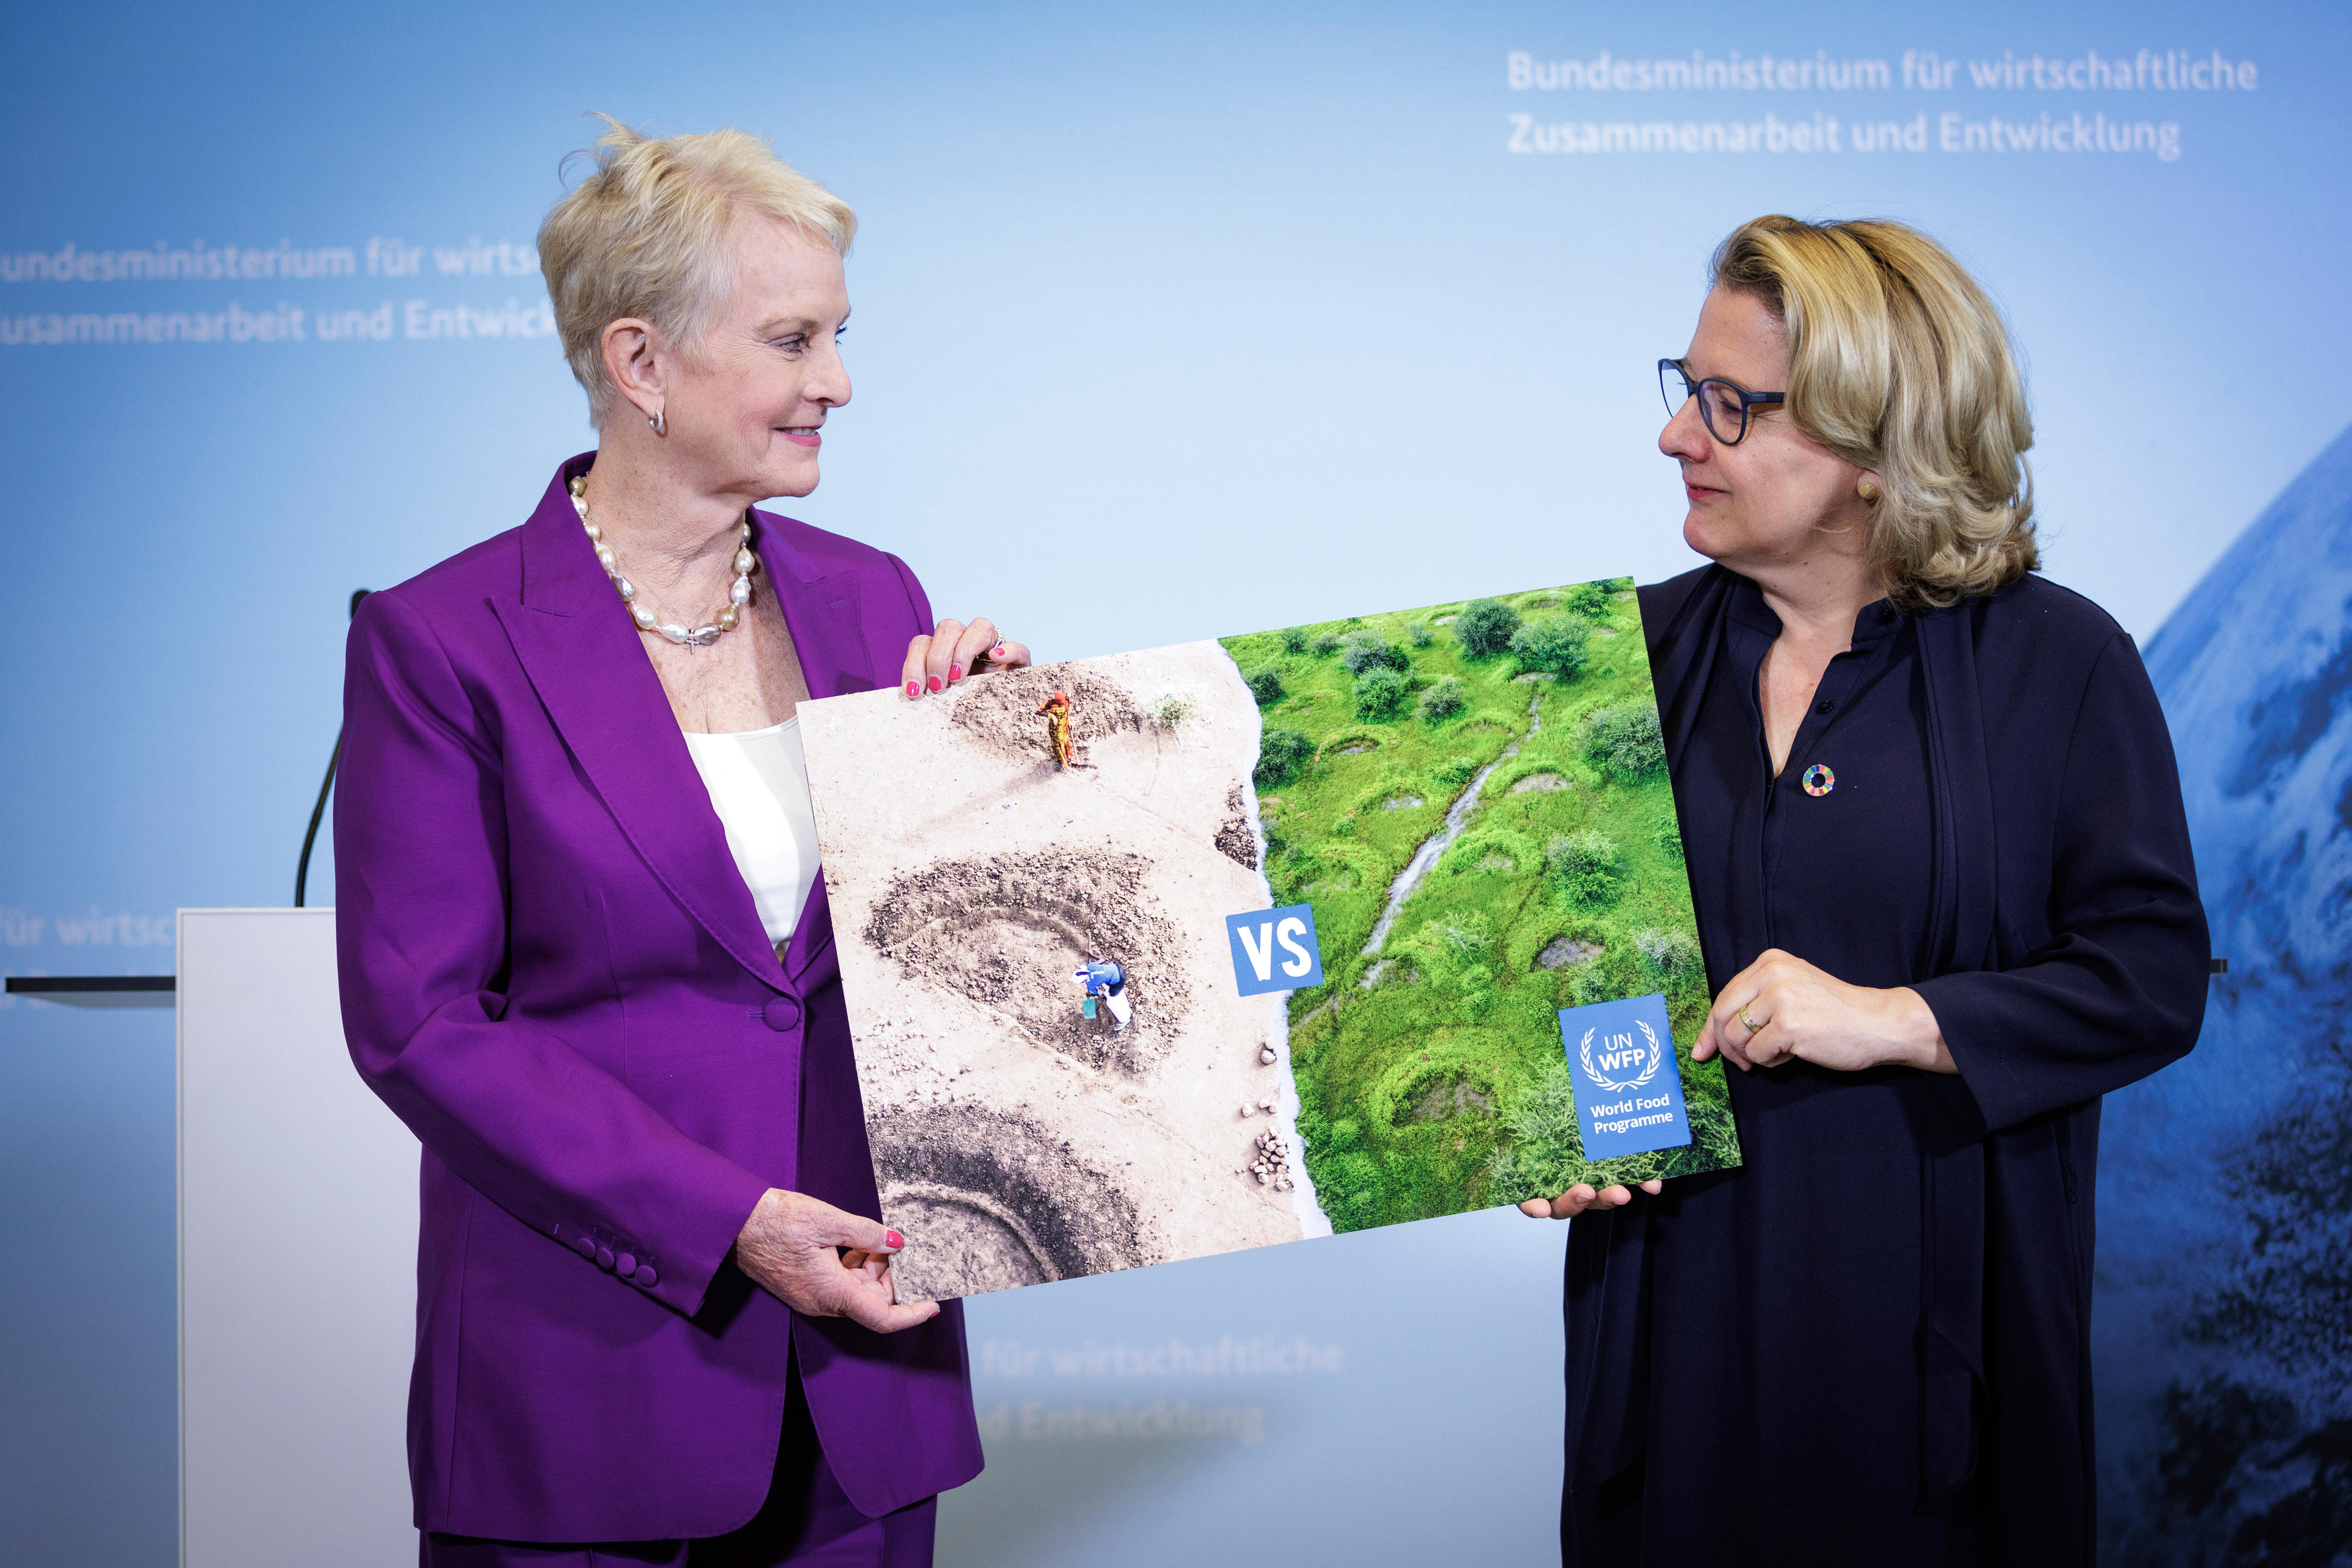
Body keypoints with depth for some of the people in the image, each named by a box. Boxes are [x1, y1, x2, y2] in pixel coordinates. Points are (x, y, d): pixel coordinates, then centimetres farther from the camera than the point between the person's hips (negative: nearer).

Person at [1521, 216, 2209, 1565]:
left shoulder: (2060, 664, -5)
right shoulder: (1642, 648, 4)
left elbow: (2156, 980, -8)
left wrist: (1892, 1020, -18)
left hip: (1929, 1296, -2)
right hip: (1681, 1281, 3)